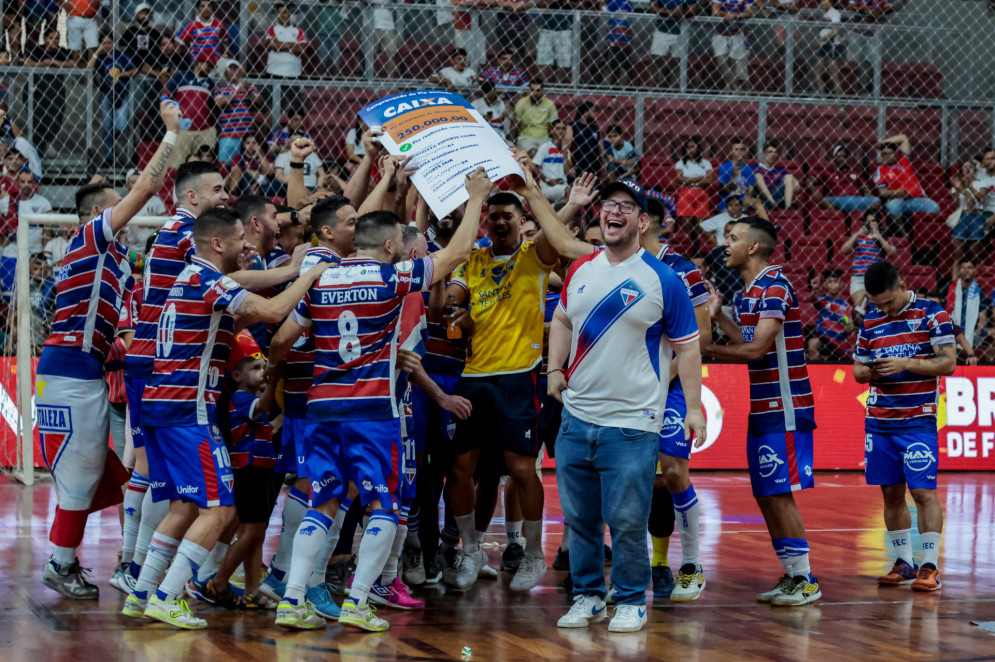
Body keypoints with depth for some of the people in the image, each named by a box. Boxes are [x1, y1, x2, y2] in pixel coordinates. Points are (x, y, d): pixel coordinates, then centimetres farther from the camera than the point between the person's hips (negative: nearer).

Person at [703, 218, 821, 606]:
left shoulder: (774, 286, -14)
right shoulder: (749, 291, 15)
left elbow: (757, 349, -19)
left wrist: (708, 350, -9)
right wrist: (718, 316, 16)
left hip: (783, 410, -9)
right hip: (762, 409, 9)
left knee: (780, 495, -8)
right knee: (765, 497, 10)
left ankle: (805, 581, -2)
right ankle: (792, 575, 16)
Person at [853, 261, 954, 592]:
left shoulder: (932, 314, -4)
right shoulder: (870, 322, 11)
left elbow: (948, 363, -8)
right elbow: (858, 369, 17)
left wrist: (905, 364, -18)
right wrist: (868, 372, -8)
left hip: (918, 419, -5)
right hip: (879, 420, 5)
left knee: (924, 491, -9)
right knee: (891, 493, 6)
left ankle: (930, 566, -6)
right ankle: (904, 562, 16)